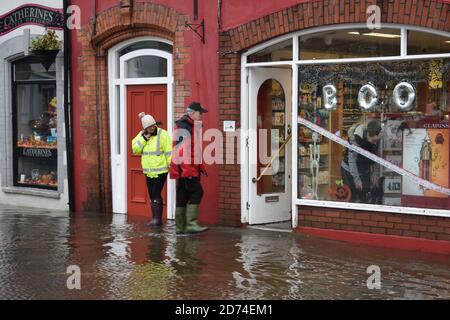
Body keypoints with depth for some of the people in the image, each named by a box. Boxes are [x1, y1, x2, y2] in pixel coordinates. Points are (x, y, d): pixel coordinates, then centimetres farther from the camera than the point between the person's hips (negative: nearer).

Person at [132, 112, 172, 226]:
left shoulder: (162, 134, -11)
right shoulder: (142, 135, 7)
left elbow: (169, 153, -12)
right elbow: (135, 149, -2)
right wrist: (144, 138, -13)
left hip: (160, 171, -6)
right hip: (148, 172, 6)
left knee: (156, 195, -9)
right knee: (152, 195, 11)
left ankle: (157, 219, -1)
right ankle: (155, 219, 20)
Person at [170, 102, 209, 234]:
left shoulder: (193, 126, 20)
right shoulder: (183, 126, -13)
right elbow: (181, 149, -21)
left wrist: (200, 166, 25)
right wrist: (186, 169, -24)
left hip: (191, 168, 10)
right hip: (185, 168, -10)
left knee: (183, 196, 10)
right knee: (196, 192, -14)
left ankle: (180, 227, 13)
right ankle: (191, 223, -15)